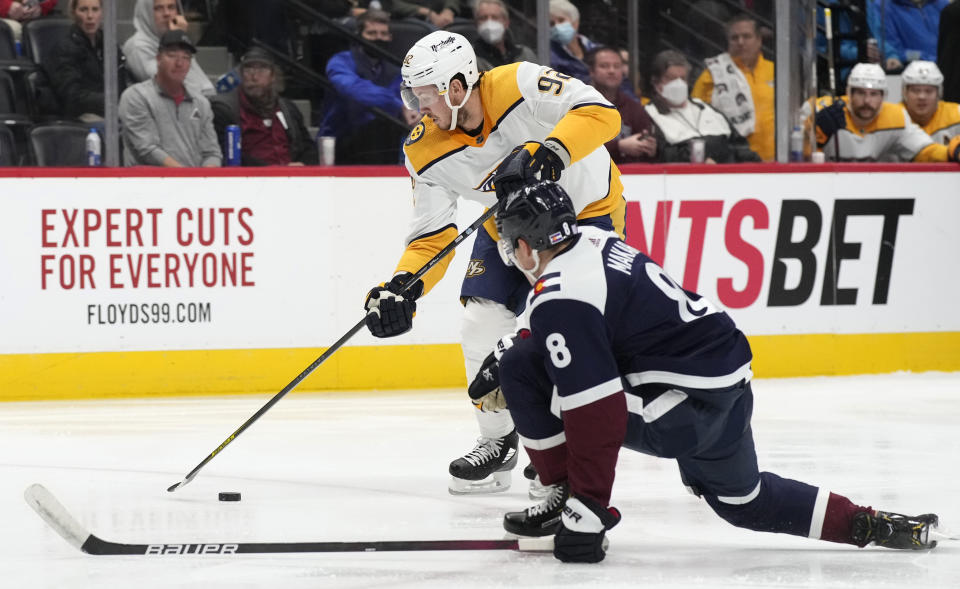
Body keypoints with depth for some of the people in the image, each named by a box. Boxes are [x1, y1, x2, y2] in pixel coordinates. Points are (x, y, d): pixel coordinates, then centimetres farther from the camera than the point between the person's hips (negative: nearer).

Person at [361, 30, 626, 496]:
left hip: (588, 208, -5)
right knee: (482, 330, -5)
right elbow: (433, 236, -15)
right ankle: (498, 442, 14)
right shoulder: (426, 151, -17)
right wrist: (403, 287, -32)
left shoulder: (519, 86, -32)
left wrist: (544, 153, -53)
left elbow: (600, 113, -41)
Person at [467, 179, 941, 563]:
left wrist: (586, 511, -19)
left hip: (686, 408, -10)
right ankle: (867, 525, 23)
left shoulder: (562, 297, -17)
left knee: (525, 373, -6)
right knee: (740, 498, 32)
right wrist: (500, 356, 32)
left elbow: (598, 414, -23)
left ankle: (571, 504, 4)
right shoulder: (591, 241, 10)